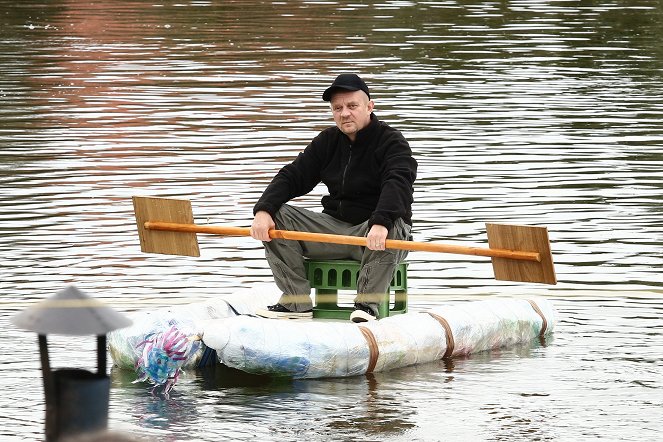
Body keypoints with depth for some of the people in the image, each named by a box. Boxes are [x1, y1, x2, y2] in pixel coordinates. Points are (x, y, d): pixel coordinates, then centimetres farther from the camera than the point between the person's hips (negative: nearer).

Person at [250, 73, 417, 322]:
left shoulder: (391, 142, -9)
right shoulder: (327, 141, 10)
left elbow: (398, 184, -28)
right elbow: (292, 177, 4)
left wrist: (381, 223, -47)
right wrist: (263, 210, -16)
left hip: (374, 232, -5)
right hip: (334, 227, 5)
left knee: (391, 228, -40)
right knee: (277, 217, -11)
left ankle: (367, 304, -27)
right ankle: (297, 303, -13)